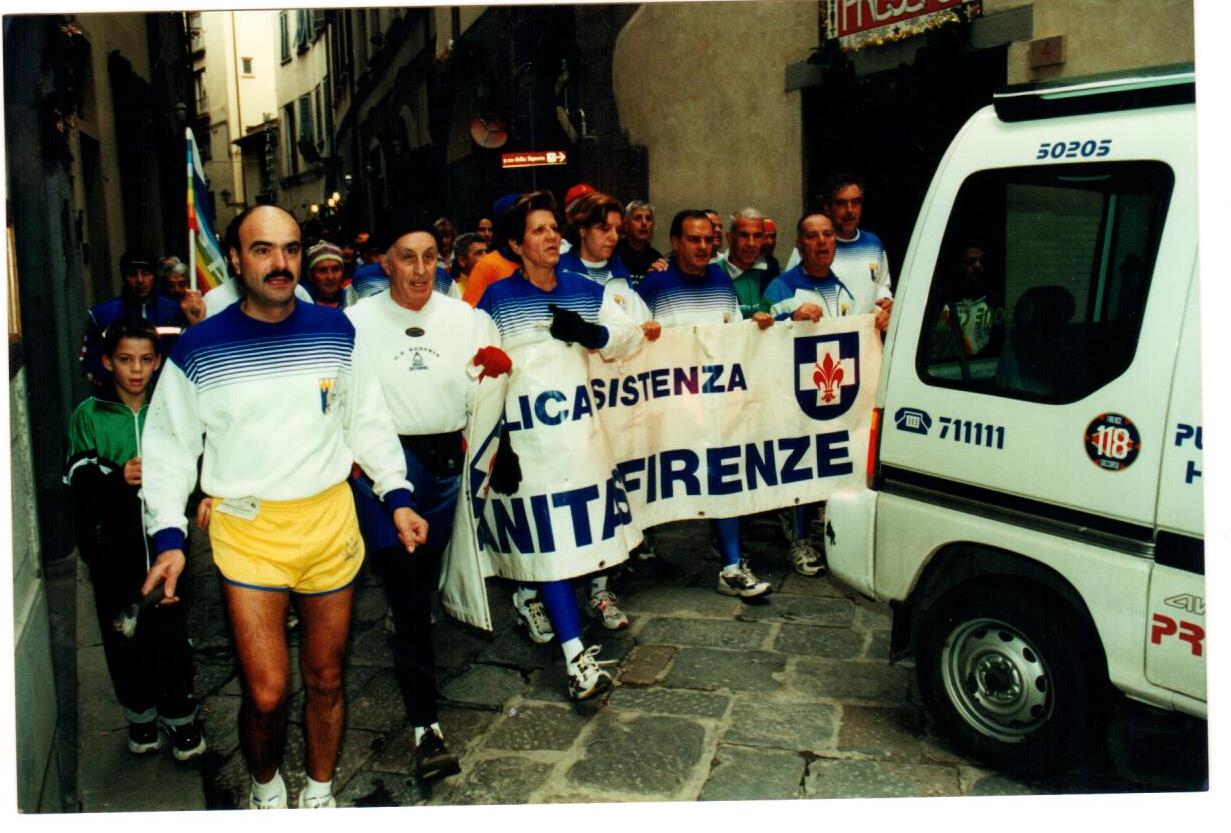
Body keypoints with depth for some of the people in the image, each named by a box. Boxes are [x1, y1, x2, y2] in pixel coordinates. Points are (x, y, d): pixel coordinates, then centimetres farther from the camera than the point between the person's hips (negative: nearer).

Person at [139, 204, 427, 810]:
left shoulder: (334, 330, 2)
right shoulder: (198, 349, -4)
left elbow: (367, 420, 9)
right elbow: (169, 447, 2)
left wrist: (397, 497, 4)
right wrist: (168, 536, -6)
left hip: (331, 521, 2)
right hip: (246, 531, -2)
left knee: (326, 678, 13)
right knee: (266, 694, -3)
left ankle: (319, 794, 37)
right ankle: (265, 788, 30)